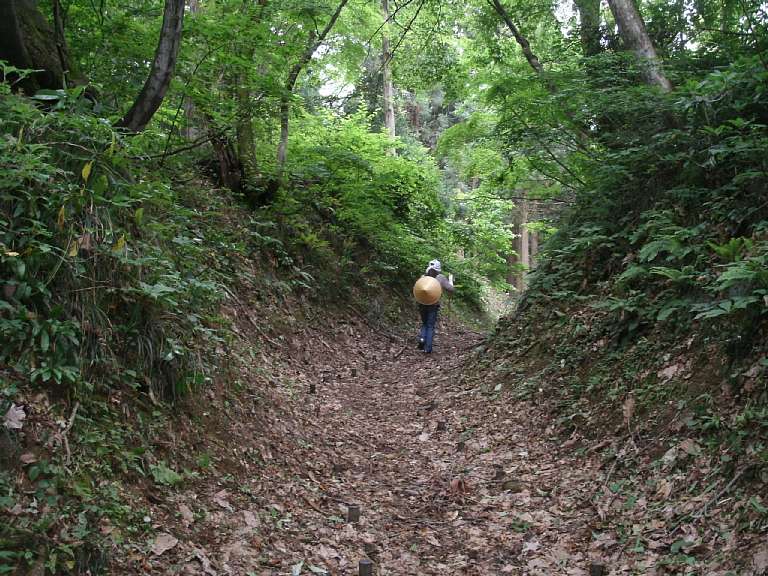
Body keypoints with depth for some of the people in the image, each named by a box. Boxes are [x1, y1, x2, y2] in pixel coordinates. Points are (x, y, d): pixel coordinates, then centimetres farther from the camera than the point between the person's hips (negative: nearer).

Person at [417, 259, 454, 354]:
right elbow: (450, 289, -2)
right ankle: (428, 348, 2)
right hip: (433, 305, -2)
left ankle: (422, 338, -5)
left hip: (422, 303, 2)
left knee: (424, 324, 21)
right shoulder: (441, 278, -2)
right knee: (430, 326, 6)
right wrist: (450, 280, 13)